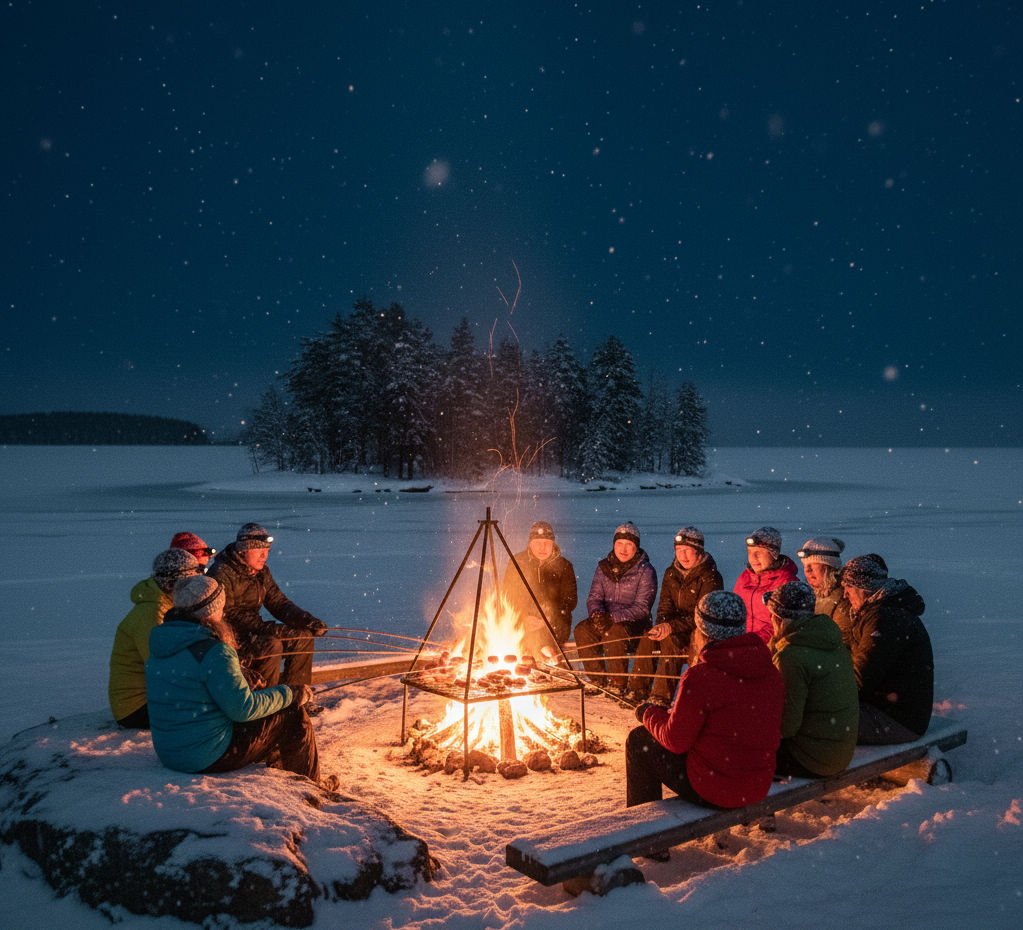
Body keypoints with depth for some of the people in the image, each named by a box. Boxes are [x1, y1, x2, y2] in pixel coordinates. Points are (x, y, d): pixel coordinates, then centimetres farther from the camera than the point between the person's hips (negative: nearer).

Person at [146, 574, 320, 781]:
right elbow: (243, 708, -19)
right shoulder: (213, 652, -22)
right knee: (295, 716, 1)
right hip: (211, 757, -9)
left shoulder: (160, 644, 4)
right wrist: (289, 694, -6)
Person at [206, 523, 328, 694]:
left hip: (251, 631, 8)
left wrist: (308, 621, -10)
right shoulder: (221, 574, -18)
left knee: (303, 638, -4)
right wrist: (266, 628, -33)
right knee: (271, 645, -31)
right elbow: (228, 615, -25)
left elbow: (278, 602, 7)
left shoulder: (261, 572, 8)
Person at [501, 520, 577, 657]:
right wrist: (524, 618, -12)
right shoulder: (517, 563, 6)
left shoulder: (564, 566, 5)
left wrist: (548, 617, -14)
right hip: (520, 621, 1)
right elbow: (508, 597, 6)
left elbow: (570, 600, 2)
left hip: (554, 623, -1)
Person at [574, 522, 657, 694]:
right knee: (582, 630, -24)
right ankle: (598, 680, -11)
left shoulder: (645, 571, -8)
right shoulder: (604, 566, 7)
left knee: (614, 632, -36)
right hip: (606, 619, 5)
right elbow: (594, 597, 6)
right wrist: (597, 614, -19)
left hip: (634, 624, -4)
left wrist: (612, 617, -27)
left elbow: (642, 608, -14)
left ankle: (618, 684, -20)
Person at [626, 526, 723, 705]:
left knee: (671, 641, -32)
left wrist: (672, 627, -29)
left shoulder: (710, 577, -15)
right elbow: (665, 606, 5)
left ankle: (661, 697, -30)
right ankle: (638, 690, -15)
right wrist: (662, 625, -18)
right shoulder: (671, 573, 6)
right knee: (648, 638, -20)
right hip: (676, 630, 6)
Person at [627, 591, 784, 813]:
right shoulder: (771, 672, -2)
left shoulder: (699, 677, -22)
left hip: (713, 791, -7)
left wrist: (649, 714, 8)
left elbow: (675, 741, -13)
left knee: (639, 740, 12)